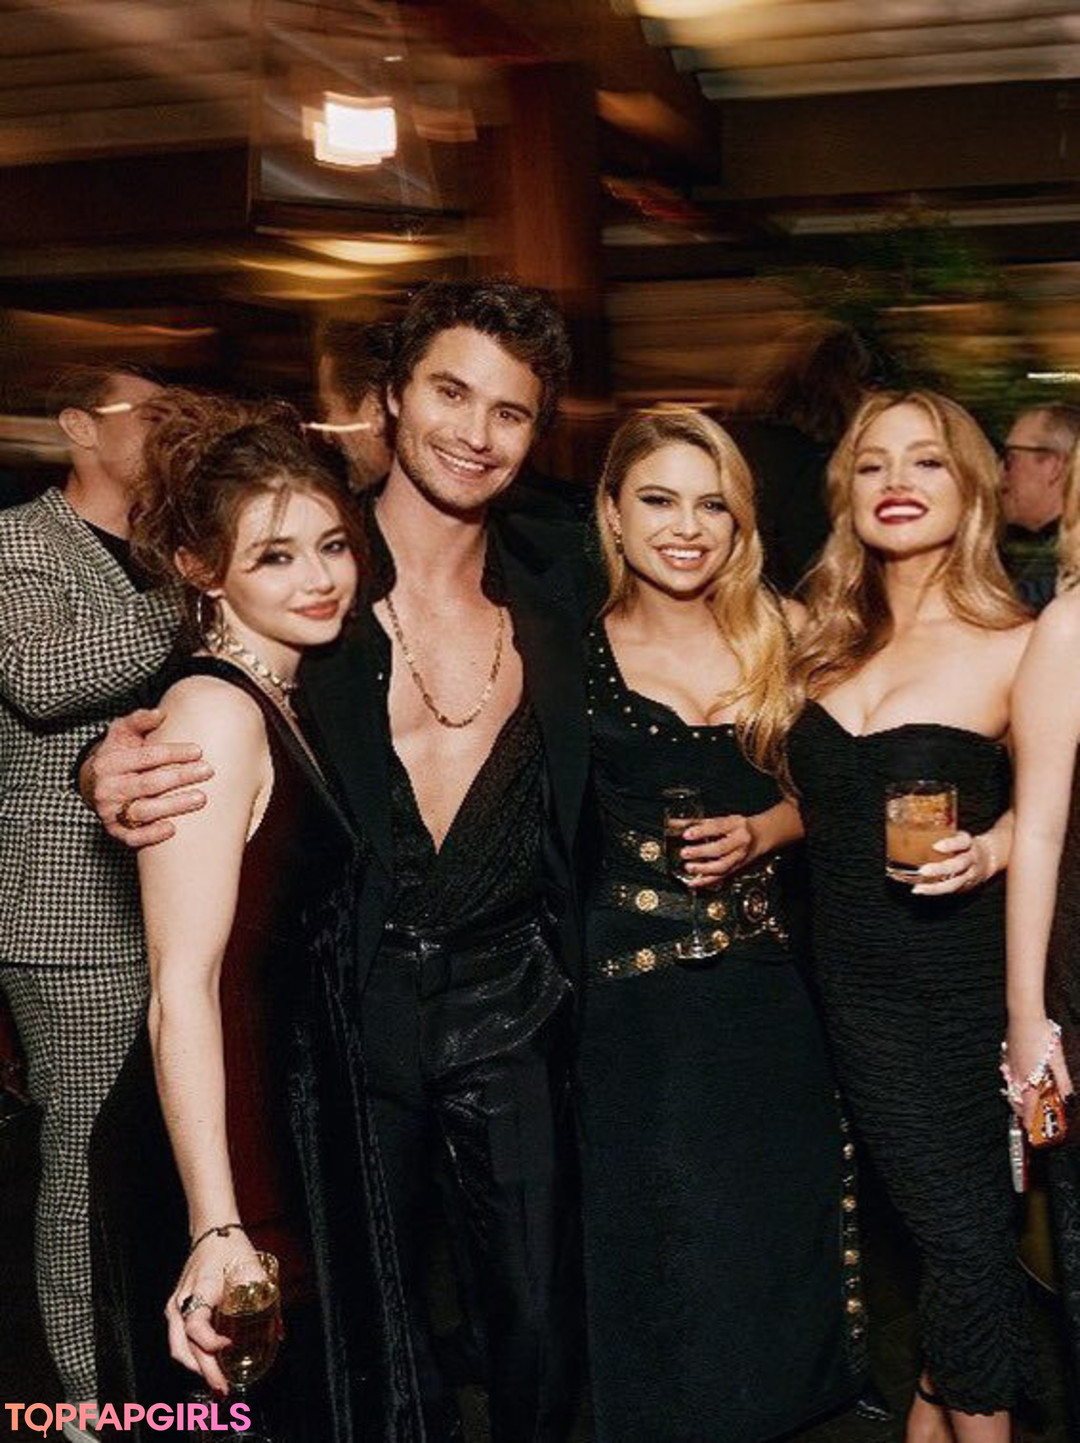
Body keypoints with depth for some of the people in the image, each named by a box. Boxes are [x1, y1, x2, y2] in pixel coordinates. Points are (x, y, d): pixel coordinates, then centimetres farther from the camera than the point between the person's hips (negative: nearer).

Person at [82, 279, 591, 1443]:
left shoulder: (554, 573, 1)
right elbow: (193, 728, -4)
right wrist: (116, 777, -25)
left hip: (509, 1003, 2)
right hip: (350, 1001, -2)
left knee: (539, 1321, 14)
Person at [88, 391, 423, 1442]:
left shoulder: (279, 702, 9)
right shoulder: (215, 713, -19)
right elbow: (182, 992, -26)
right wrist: (217, 1228, -29)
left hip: (299, 1131, 9)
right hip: (230, 1157, -9)